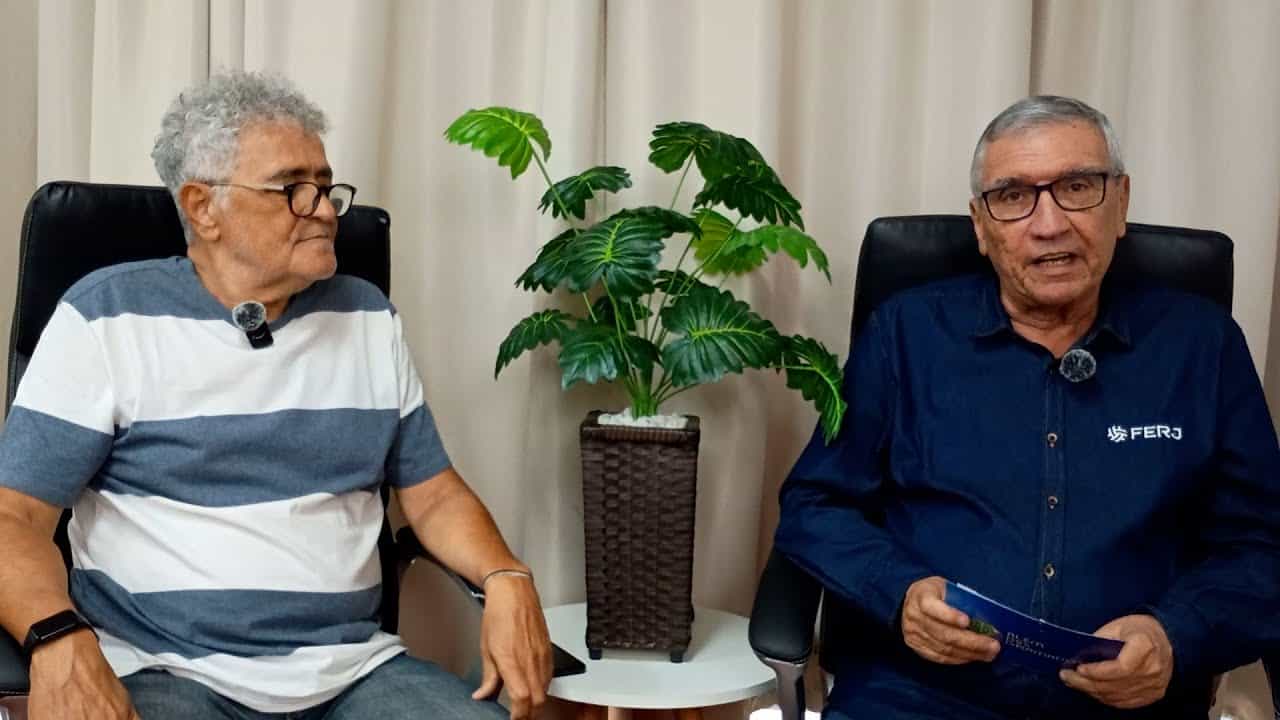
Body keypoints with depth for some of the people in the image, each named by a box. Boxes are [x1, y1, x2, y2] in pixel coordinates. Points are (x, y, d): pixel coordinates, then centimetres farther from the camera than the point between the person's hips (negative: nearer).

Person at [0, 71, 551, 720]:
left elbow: (432, 491, 14)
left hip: (354, 667, 3)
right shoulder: (106, 317, -1)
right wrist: (62, 643, -24)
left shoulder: (369, 318, 11)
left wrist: (505, 580, -6)